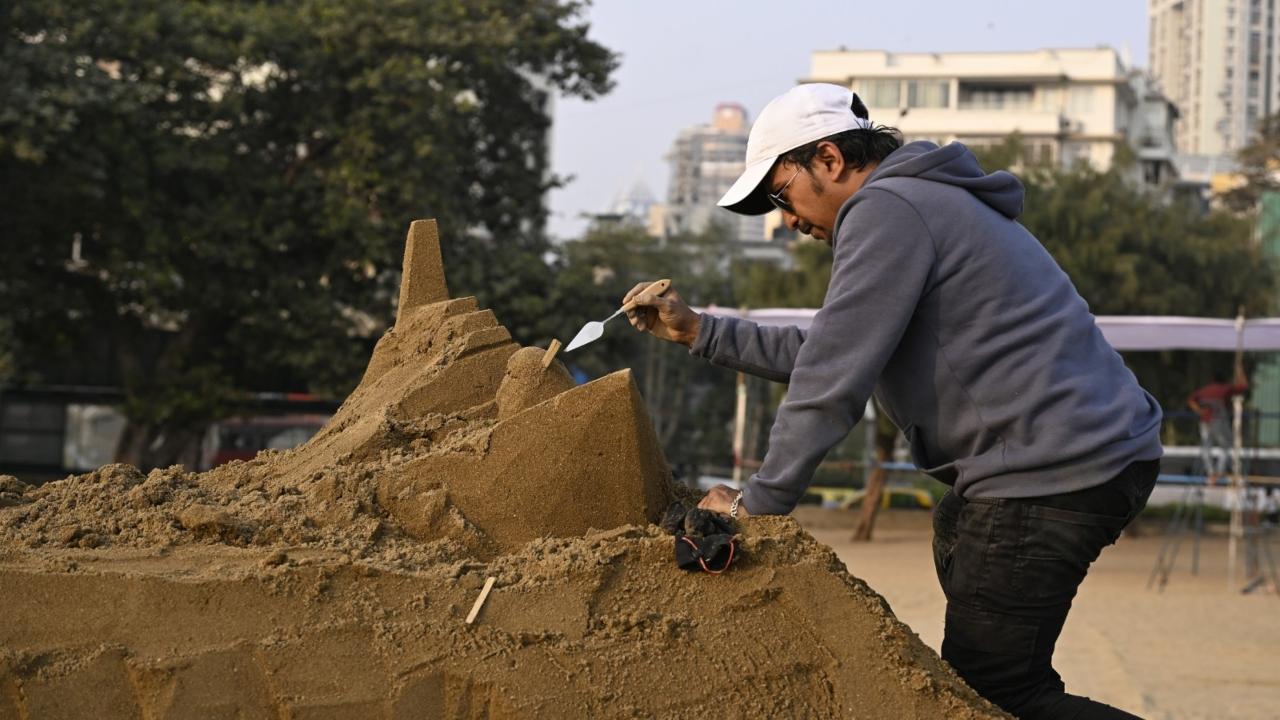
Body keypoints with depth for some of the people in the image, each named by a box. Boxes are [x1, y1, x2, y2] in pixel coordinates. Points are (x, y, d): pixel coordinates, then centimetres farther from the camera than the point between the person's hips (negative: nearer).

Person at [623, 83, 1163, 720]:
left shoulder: (887, 212, -10)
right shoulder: (925, 202, 24)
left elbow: (830, 381, -13)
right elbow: (824, 352, 27)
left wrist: (757, 502, -5)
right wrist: (698, 331, 25)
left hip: (1052, 472, -11)